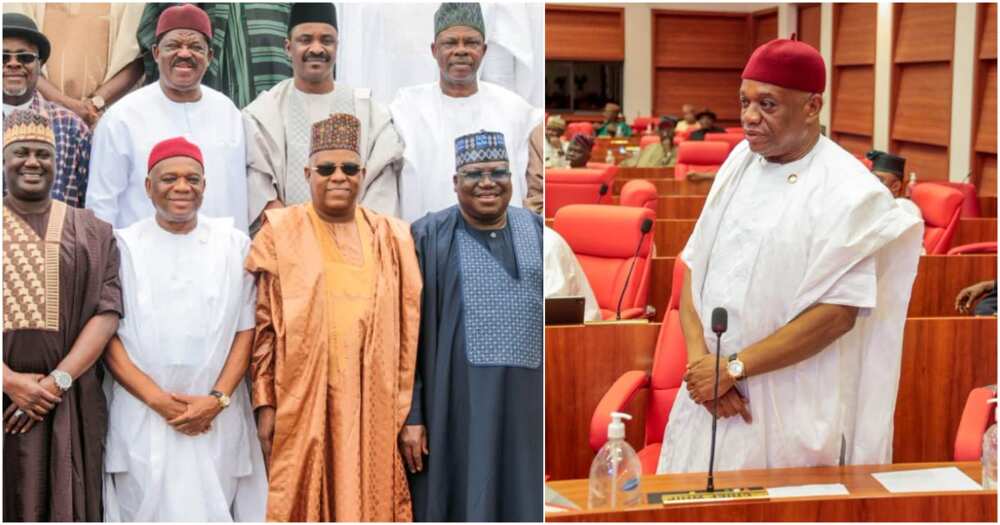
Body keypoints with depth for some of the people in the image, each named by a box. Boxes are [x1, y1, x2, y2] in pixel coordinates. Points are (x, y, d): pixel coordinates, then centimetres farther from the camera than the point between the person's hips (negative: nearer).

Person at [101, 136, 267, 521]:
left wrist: (217, 399, -8)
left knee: (212, 512, -1)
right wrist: (157, 399, -10)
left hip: (217, 420, 1)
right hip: (142, 420, -1)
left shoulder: (235, 246, 6)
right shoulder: (124, 247, 2)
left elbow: (246, 329, 5)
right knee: (149, 512, -3)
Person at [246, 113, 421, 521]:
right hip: (303, 399, -2)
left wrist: (408, 410, 5)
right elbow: (262, 325, 0)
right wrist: (264, 404, -6)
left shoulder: (390, 238, 9)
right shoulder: (281, 234, 2)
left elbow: (407, 330, 9)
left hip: (373, 402, 2)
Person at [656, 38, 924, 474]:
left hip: (788, 408, -5)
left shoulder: (849, 192, -12)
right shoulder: (739, 163, 4)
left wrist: (734, 367, -15)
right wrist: (699, 358, -11)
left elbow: (837, 313, -17)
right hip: (707, 389, 5)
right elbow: (694, 269, 3)